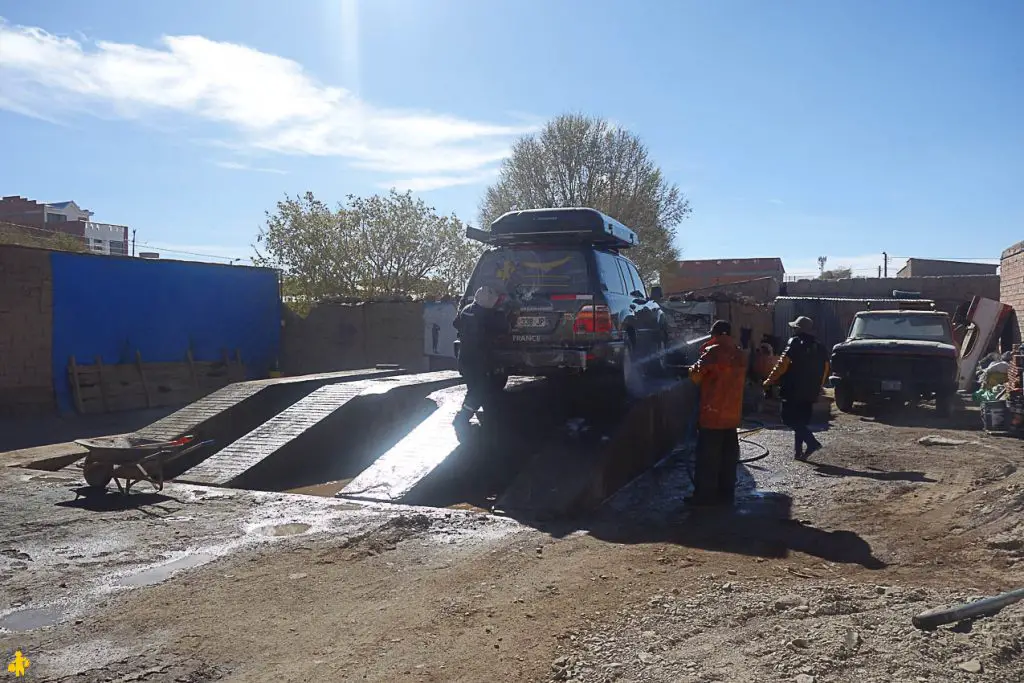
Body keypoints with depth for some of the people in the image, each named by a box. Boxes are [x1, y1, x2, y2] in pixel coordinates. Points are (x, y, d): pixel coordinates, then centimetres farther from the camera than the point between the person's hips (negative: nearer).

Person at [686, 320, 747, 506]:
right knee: (728, 456, 11)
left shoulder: (714, 351, -13)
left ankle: (704, 495, 3)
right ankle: (726, 494, 16)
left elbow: (696, 375, -13)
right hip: (733, 414, 7)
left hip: (712, 414, -7)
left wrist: (693, 370, 9)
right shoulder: (740, 355, 9)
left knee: (708, 457, 0)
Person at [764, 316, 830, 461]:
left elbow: (782, 365, -14)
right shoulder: (820, 347, 12)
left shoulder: (795, 343, -8)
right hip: (811, 393, 7)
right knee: (801, 421, 14)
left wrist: (769, 381, -8)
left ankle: (812, 442, -18)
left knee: (790, 419, -3)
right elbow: (825, 368, 15)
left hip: (793, 390, -7)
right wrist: (817, 387, 25)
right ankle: (798, 451, 13)